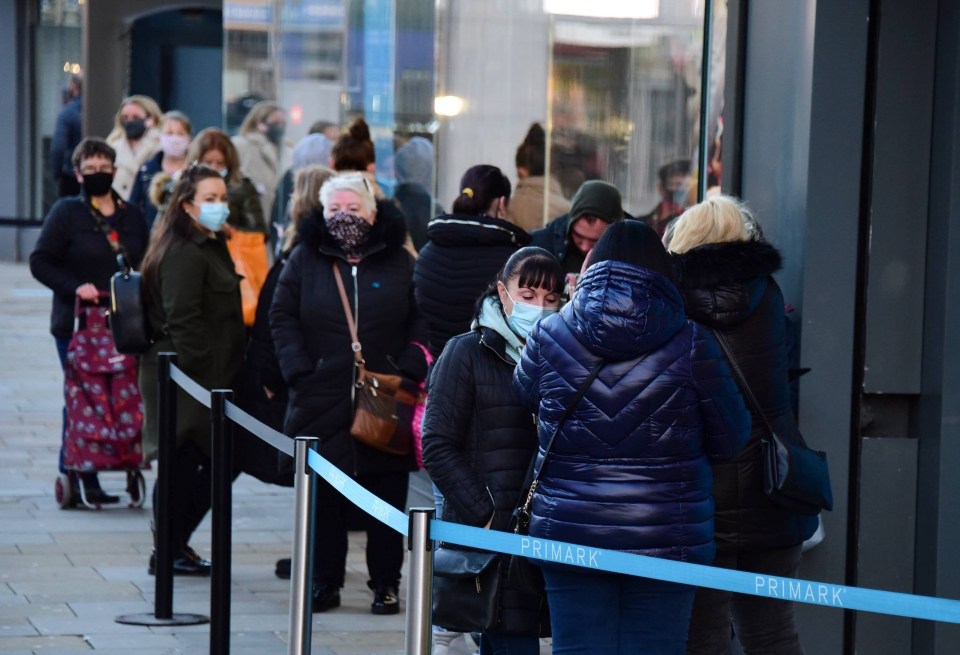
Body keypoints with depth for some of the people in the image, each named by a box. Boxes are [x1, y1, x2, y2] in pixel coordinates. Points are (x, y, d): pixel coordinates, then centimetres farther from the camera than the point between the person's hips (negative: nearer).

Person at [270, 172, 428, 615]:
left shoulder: (399, 262, 5)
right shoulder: (305, 259, 6)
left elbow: (421, 321, 4)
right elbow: (282, 317, 5)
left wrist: (407, 370, -8)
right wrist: (299, 371, -6)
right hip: (322, 399, 0)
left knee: (387, 496, 3)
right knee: (323, 496, 2)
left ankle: (386, 583, 12)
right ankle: (324, 582, 12)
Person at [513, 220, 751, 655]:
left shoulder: (549, 337, -3)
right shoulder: (691, 345, -7)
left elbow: (523, 396, 16)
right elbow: (729, 441, 0)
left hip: (571, 538, 1)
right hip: (667, 541, -1)